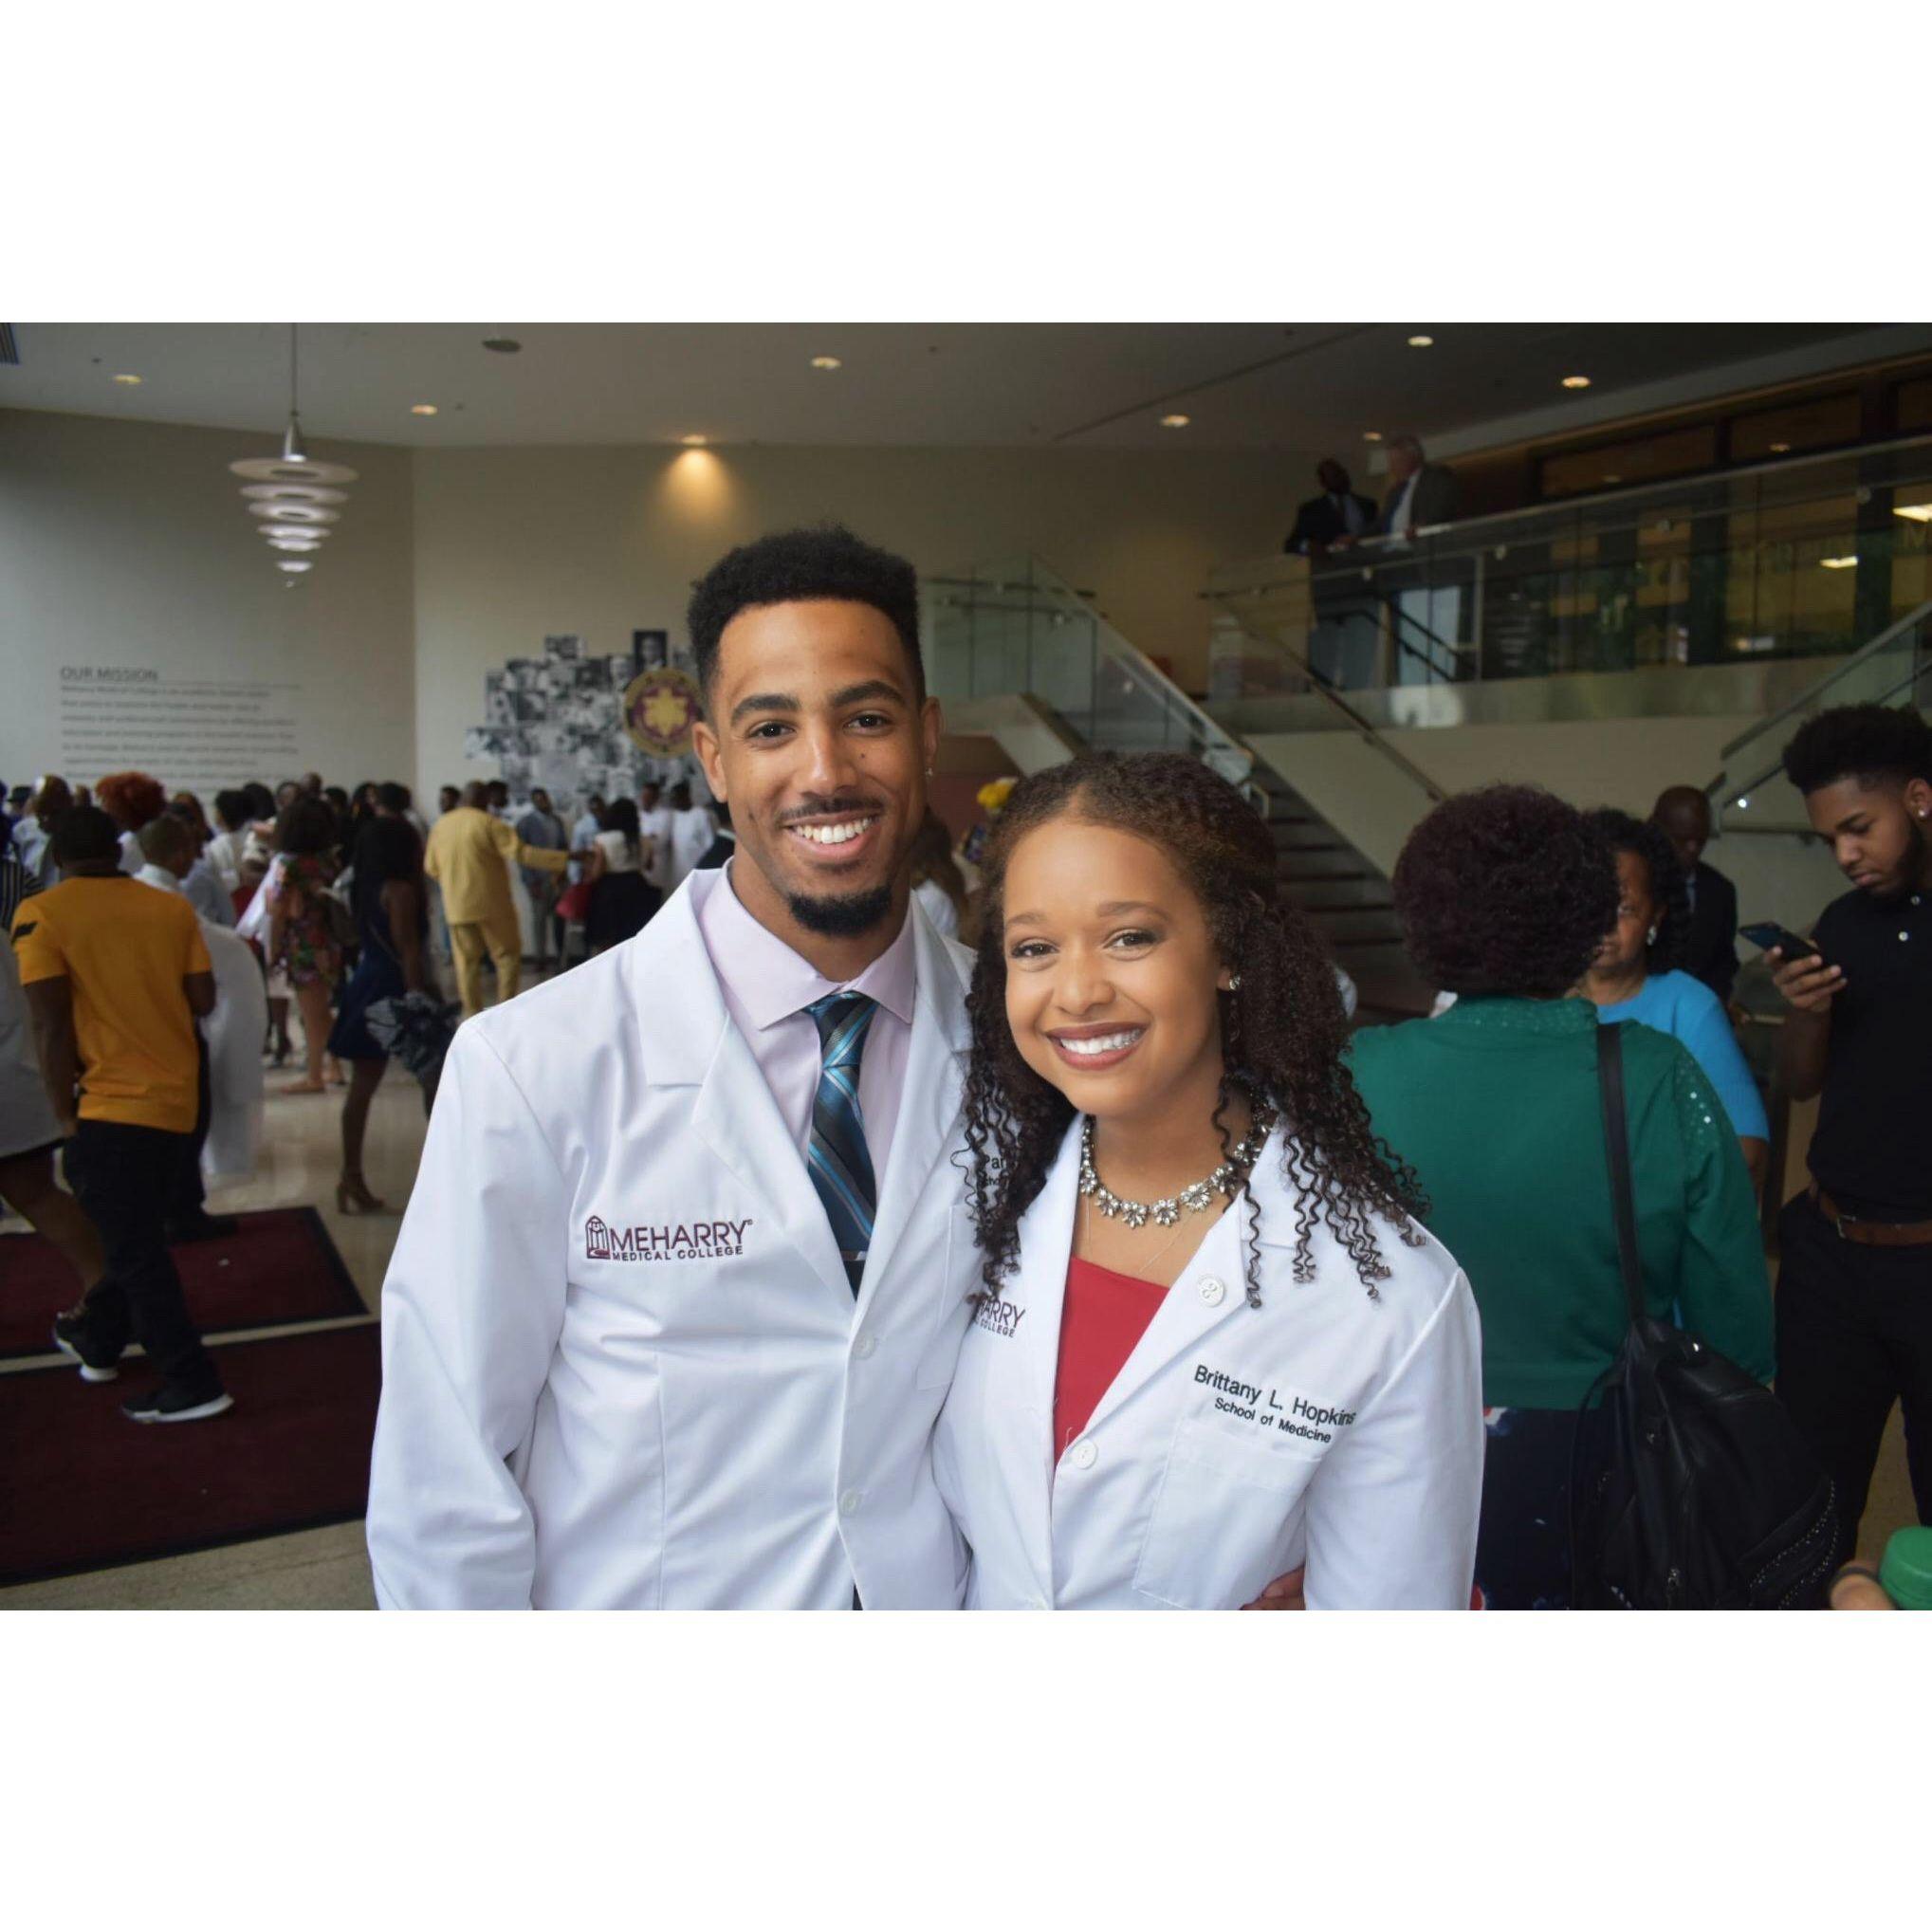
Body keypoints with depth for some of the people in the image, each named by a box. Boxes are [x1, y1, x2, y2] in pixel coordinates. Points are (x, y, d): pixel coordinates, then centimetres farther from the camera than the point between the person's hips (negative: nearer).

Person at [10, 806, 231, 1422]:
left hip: (109, 1104, -5)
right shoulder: (173, 908, 2)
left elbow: (53, 1027, -13)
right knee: (137, 1233, 22)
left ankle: (191, 1384, 4)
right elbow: (203, 1000, 2)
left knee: (135, 1248, 2)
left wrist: (65, 1115, -4)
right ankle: (99, 1337, 42)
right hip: (174, 1097, 6)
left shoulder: (40, 915, -9)